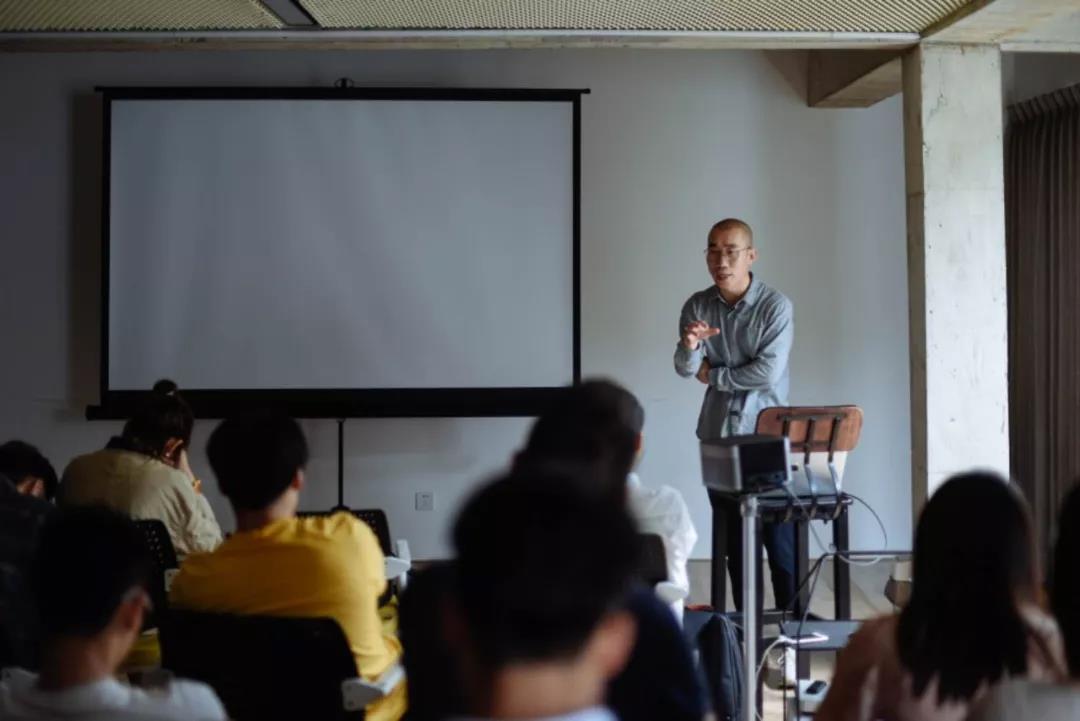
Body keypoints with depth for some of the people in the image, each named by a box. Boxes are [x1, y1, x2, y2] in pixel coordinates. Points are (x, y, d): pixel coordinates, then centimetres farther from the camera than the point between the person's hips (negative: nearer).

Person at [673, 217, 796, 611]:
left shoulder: (775, 305, -10)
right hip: (718, 435, 4)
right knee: (733, 536, 10)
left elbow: (768, 373, -17)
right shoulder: (697, 306, 2)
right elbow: (685, 369, -6)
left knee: (779, 535, -2)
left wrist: (712, 375, -6)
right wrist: (690, 345, -28)